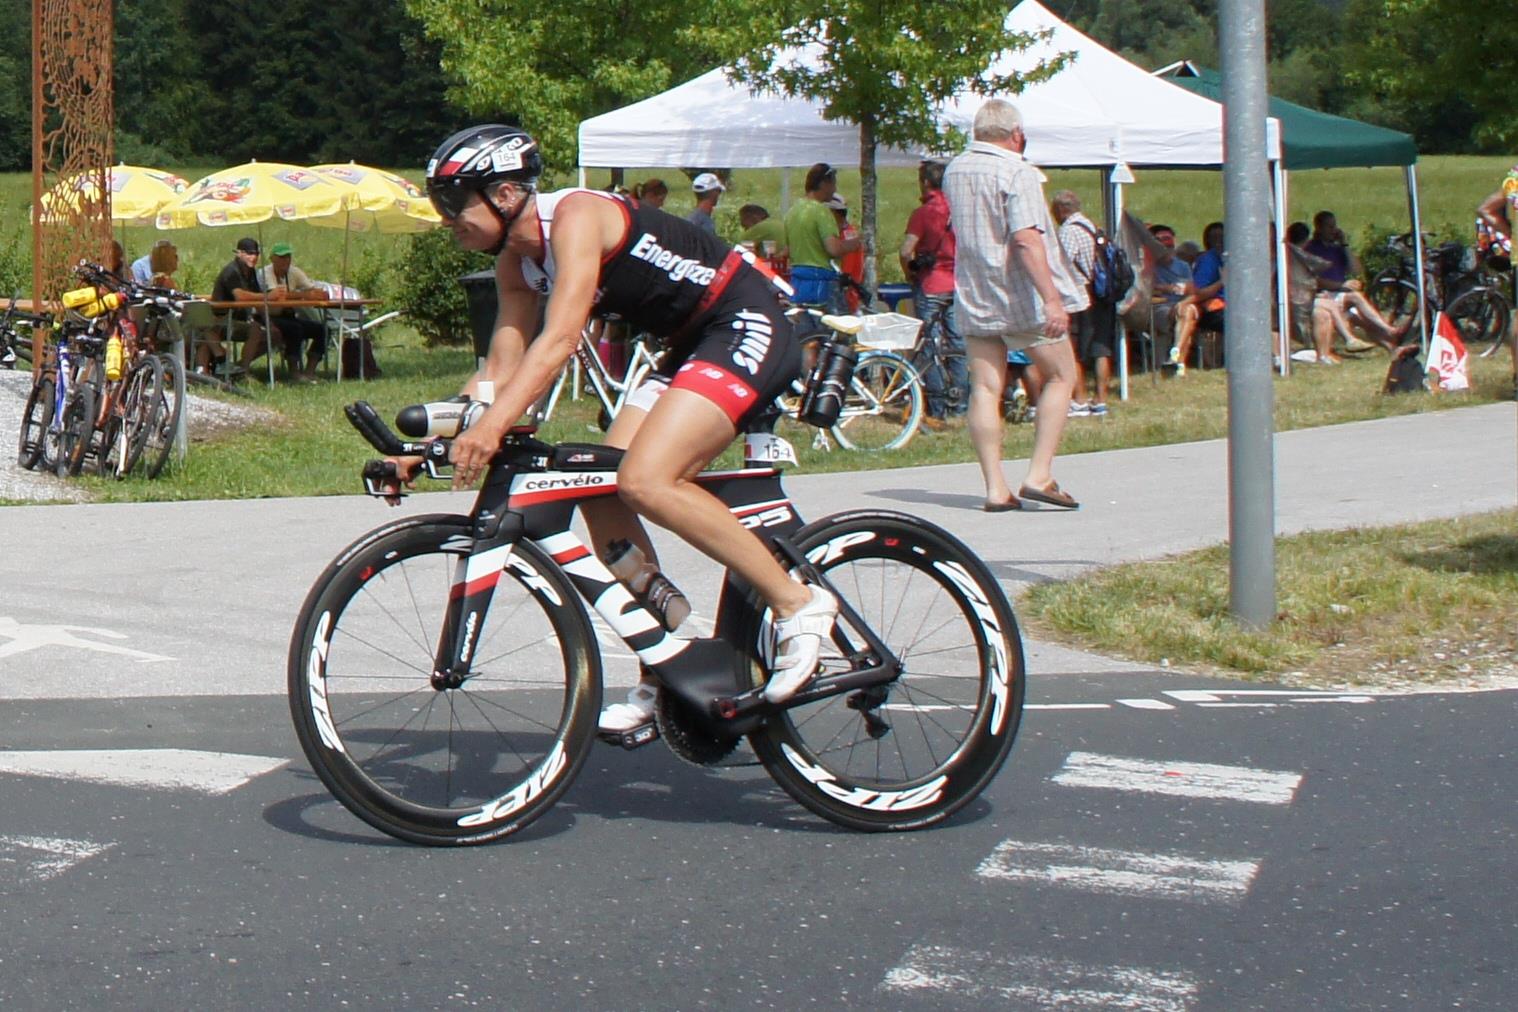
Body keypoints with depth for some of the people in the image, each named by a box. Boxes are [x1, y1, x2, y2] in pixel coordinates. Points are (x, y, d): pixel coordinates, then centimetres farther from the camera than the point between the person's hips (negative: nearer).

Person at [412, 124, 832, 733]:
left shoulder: (576, 215, -20)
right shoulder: (516, 261, 6)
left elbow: (561, 338, -33)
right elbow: (500, 371, 8)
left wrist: (491, 428, -42)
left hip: (749, 329, -10)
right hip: (691, 347, 10)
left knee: (645, 480, -24)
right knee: (601, 496, -1)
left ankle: (797, 603, -14)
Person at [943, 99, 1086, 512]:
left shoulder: (953, 171, 8)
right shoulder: (1017, 173, -13)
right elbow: (1026, 238, -23)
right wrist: (1052, 299, -26)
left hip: (972, 297, 6)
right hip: (1023, 298, -6)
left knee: (985, 388, 4)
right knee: (1060, 376, 7)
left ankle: (995, 488, 0)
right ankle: (1039, 475, -2)